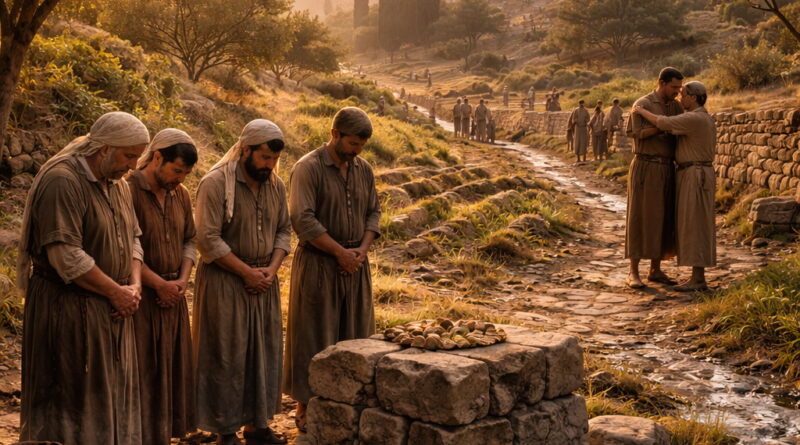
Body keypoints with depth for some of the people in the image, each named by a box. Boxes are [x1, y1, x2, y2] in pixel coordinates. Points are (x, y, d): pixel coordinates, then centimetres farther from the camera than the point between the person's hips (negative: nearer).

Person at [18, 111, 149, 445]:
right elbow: (65, 255, -23)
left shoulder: (117, 184, 10)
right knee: (72, 397, 1)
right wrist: (117, 292, -16)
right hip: (69, 308, -8)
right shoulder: (61, 180, -18)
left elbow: (132, 238, 16)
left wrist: (135, 285, -2)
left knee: (113, 391, 14)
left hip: (112, 311, 8)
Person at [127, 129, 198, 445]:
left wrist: (183, 279, -1)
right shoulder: (128, 190, -14)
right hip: (139, 297, -7)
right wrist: (159, 284, -15)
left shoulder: (180, 194, 8)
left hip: (173, 296, 7)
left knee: (171, 368, 13)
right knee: (142, 372, -1)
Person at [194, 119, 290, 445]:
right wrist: (247, 272, -15)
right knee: (226, 355, 2)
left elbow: (284, 230, 10)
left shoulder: (276, 185, 5)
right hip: (225, 281, -6)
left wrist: (271, 269, -7)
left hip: (264, 281, 6)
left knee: (264, 352, 11)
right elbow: (208, 239, -17)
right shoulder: (216, 183, -14)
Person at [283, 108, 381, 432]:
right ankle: (306, 407, 12)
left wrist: (362, 248, -4)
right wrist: (341, 252, -16)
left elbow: (373, 211, 13)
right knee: (315, 336, 1)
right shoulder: (308, 168, -12)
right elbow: (303, 220, -18)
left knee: (354, 334, 10)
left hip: (355, 264, 6)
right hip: (318, 265, -6)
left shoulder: (363, 169, 8)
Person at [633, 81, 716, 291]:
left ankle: (698, 280, -6)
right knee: (695, 226, 10)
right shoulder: (705, 119, 16)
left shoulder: (694, 118, -17)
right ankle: (698, 277, 12)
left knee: (694, 226, -8)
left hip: (695, 176, -10)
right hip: (697, 175, 10)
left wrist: (641, 110, -5)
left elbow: (663, 123, -20)